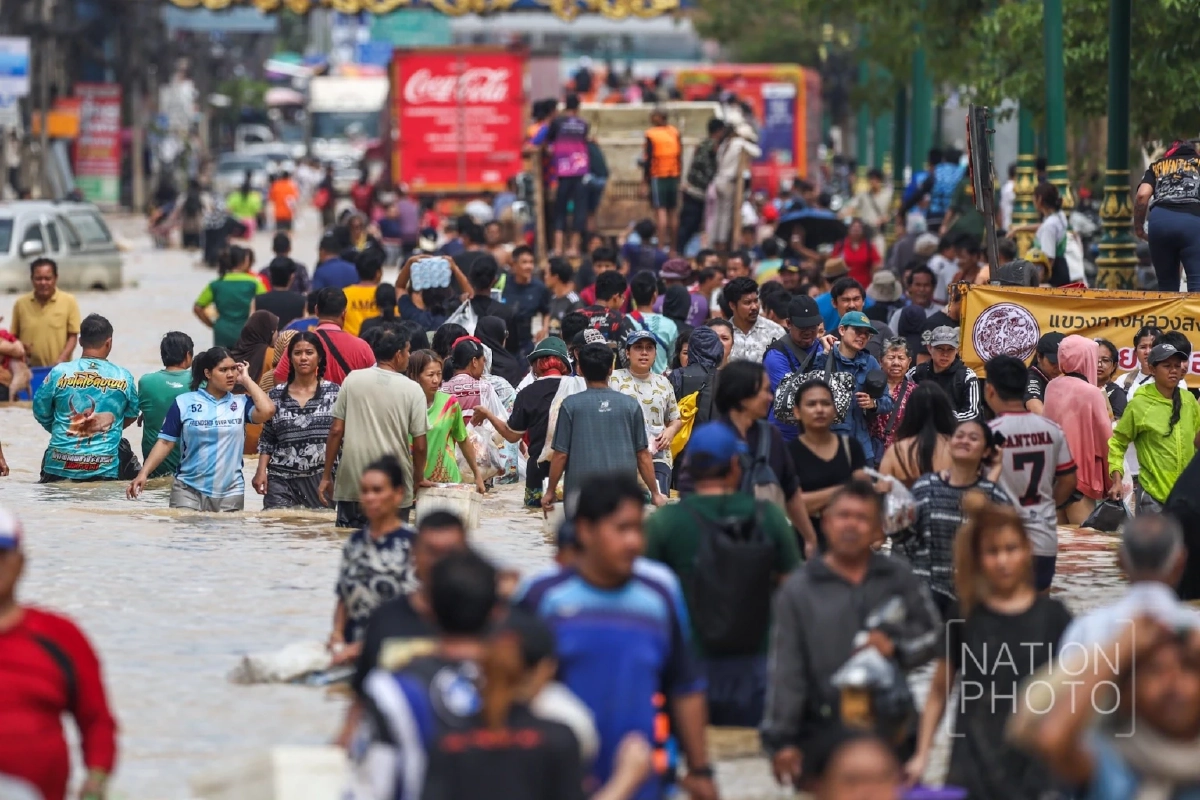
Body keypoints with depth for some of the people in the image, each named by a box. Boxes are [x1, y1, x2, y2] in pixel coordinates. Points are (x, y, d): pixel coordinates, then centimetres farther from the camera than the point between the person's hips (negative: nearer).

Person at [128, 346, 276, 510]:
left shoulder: (241, 403, 4)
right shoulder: (184, 402, 0)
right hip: (188, 490, -1)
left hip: (230, 495, 1)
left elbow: (267, 411, -14)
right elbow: (165, 442, 1)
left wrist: (246, 380, -3)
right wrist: (143, 473, -9)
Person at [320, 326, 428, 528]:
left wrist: (326, 476, 8)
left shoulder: (352, 380, 0)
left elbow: (336, 431, 1)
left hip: (351, 486, 1)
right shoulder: (412, 390, -4)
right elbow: (420, 445, -4)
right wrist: (419, 479, 14)